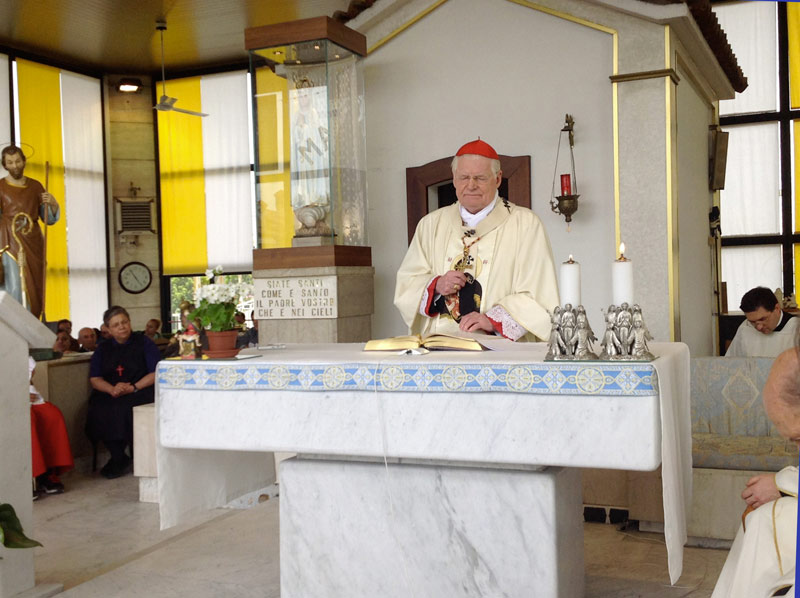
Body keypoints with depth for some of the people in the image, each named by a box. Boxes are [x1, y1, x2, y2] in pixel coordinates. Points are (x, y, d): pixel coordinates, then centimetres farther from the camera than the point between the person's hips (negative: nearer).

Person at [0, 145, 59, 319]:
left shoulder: (35, 186, 13)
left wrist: (53, 204, -5)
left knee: (35, 290, 1)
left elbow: (49, 219, 13)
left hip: (33, 244, 4)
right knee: (15, 288, -15)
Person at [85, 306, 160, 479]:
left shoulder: (144, 343, 8)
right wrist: (112, 389, -12)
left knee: (127, 408, -35)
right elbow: (94, 378, 9)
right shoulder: (103, 348, 18)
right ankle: (118, 458, -12)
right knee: (99, 410, -29)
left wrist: (133, 387, -15)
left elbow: (156, 373, -1)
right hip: (110, 394, 3)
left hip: (140, 392, -3)